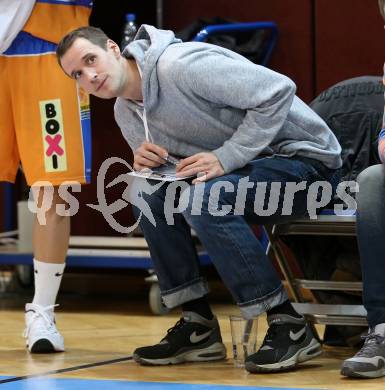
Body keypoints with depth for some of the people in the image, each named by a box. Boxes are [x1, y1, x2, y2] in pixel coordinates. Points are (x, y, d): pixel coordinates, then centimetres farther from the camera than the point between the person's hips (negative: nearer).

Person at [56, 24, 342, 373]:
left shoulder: (178, 64, -22)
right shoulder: (126, 112, 7)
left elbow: (278, 90, -25)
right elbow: (158, 174, 15)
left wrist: (225, 157, -25)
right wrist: (145, 165, -9)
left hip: (306, 158, -9)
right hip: (247, 167, 9)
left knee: (203, 198, -31)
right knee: (152, 197, -5)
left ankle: (290, 327, -23)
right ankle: (198, 325, 0)